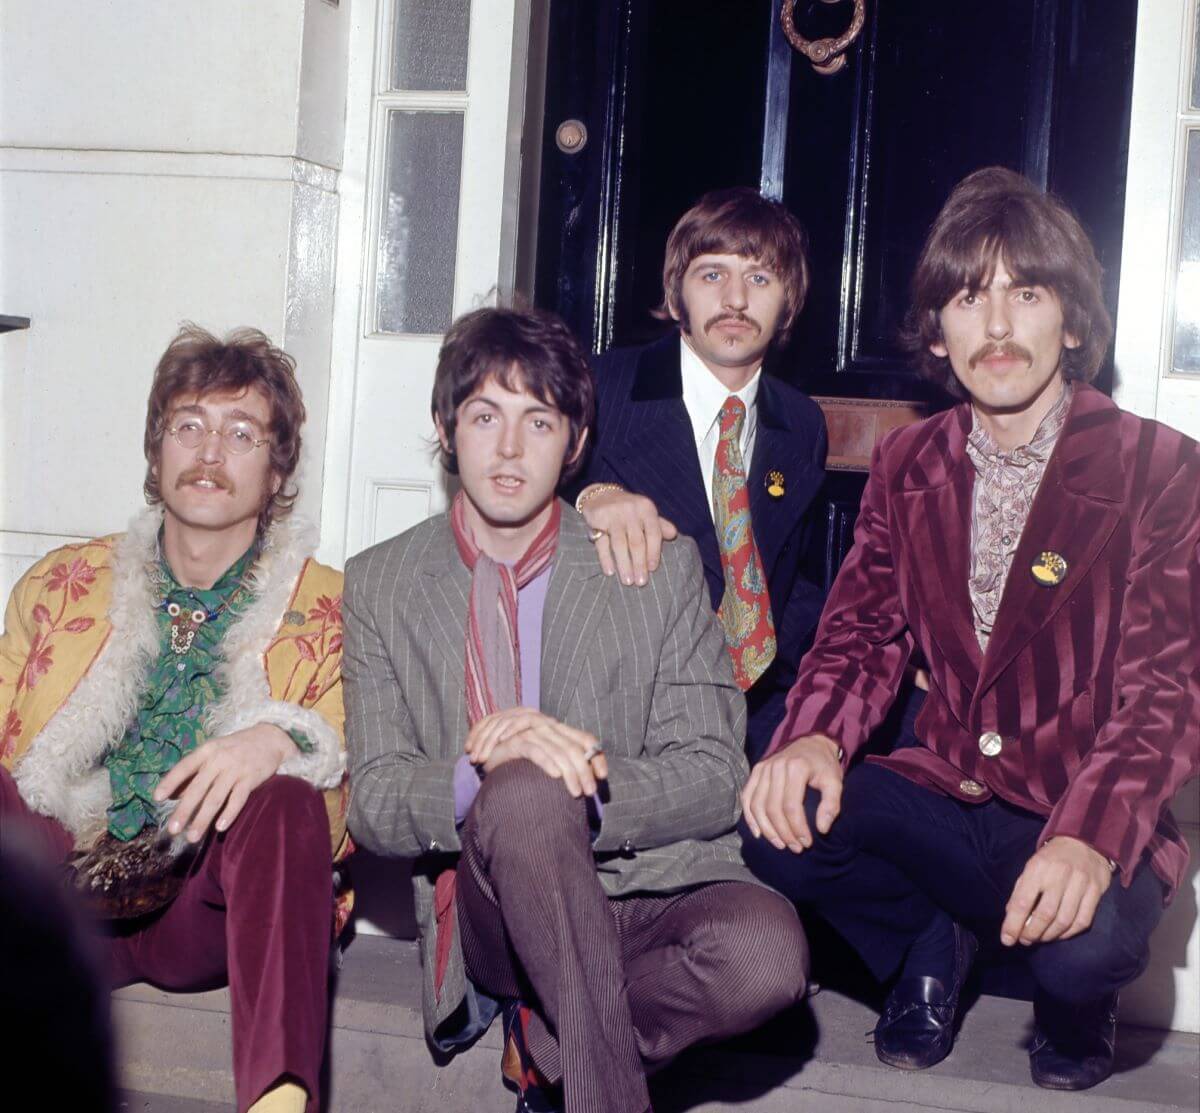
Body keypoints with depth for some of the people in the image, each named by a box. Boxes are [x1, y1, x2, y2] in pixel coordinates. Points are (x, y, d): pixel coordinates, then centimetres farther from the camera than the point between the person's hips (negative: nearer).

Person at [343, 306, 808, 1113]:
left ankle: (549, 1047, -7)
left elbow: (714, 781, 1)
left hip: (652, 895, 1)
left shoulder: (662, 570, 7)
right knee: (526, 793, -35)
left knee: (766, 949, -33)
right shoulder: (381, 584, 9)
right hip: (492, 915, -1)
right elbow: (374, 805, 1)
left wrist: (590, 784, -20)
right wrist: (484, 775, -22)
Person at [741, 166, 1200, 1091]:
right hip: (945, 798, 3)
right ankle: (932, 944, 10)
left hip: (1086, 818, -3)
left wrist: (1089, 840, -31)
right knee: (784, 821, -25)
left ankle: (1075, 1009, 9)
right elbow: (865, 631, 4)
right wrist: (813, 739, -20)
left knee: (1085, 942, -34)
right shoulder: (908, 466, 9)